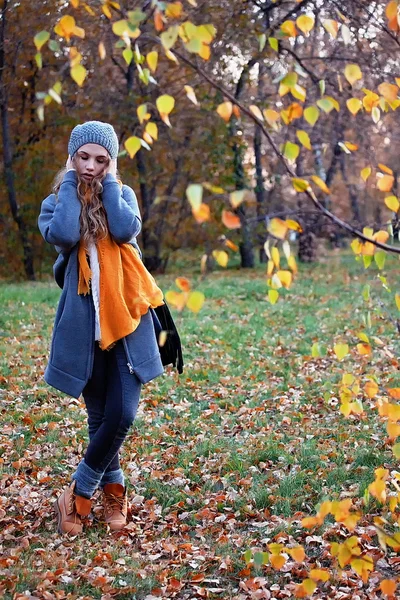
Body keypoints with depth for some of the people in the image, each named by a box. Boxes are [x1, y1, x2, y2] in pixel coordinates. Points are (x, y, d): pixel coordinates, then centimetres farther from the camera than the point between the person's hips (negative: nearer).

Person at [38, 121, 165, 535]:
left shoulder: (122, 195, 7)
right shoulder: (56, 203, 6)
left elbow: (126, 230, -15)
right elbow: (63, 235, -18)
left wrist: (108, 183, -5)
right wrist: (70, 181, -7)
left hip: (126, 321, 0)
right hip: (83, 325, 0)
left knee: (122, 414, -9)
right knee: (99, 417, 7)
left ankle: (79, 491, 10)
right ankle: (113, 489, 28)